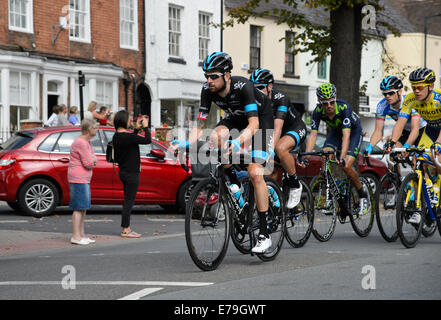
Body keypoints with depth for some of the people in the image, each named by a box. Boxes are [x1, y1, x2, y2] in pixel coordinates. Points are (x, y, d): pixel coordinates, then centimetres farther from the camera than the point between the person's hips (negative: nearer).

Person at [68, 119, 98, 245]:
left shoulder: (87, 142, 15)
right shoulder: (81, 143, -18)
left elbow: (93, 161, 18)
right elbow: (88, 163, -21)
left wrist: (92, 160, -5)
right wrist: (93, 160, 0)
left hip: (84, 179, 11)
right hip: (78, 179, -11)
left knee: (84, 208, 13)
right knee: (79, 208, -10)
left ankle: (81, 235, 18)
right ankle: (75, 236, -10)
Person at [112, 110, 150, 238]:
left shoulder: (116, 136, 6)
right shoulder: (127, 136, -21)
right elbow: (147, 140, -17)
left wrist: (136, 129, 20)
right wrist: (145, 126, -3)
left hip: (124, 172, 9)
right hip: (131, 173, -9)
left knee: (128, 201, 15)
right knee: (129, 201, -4)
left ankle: (126, 228, 20)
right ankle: (125, 230, -1)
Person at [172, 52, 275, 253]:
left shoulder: (242, 87, -36)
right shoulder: (208, 90, -20)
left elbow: (253, 124, -41)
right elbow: (200, 125, -17)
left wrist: (238, 142, -60)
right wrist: (187, 143, -36)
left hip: (261, 117, -5)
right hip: (237, 118, 5)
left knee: (255, 174, -19)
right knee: (216, 136, -31)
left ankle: (264, 234, -14)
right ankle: (234, 184, -9)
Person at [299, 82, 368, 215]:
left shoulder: (344, 107, -37)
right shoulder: (318, 111, -24)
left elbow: (346, 135, -43)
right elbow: (313, 134, -25)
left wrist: (342, 157, -56)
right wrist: (306, 156, -38)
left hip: (354, 131, -4)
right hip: (336, 132, 4)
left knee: (346, 166, -21)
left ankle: (363, 196, 2)